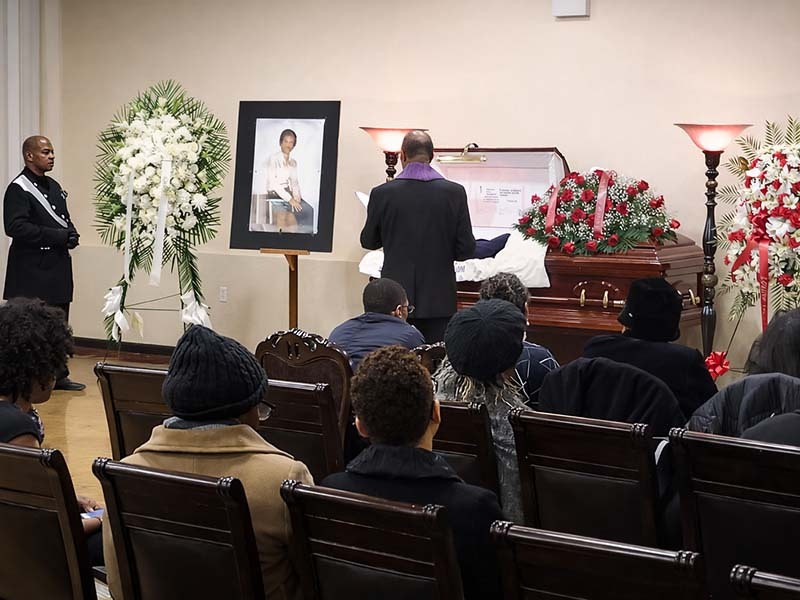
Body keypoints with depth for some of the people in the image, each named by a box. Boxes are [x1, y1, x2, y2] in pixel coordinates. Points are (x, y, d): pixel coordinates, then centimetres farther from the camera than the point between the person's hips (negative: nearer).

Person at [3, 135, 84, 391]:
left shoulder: (54, 186, 16)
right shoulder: (18, 189, -10)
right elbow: (15, 227, -20)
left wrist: (71, 234, 0)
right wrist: (59, 236, -20)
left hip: (58, 267, 8)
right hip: (31, 270, -8)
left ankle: (58, 375, 18)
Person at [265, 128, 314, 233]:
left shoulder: (293, 162, 18)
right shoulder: (273, 159, -3)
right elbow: (273, 183, -12)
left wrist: (296, 195, -7)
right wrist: (289, 199, -19)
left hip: (289, 194, 6)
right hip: (275, 195, -6)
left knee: (310, 210, -23)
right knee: (304, 211, -28)